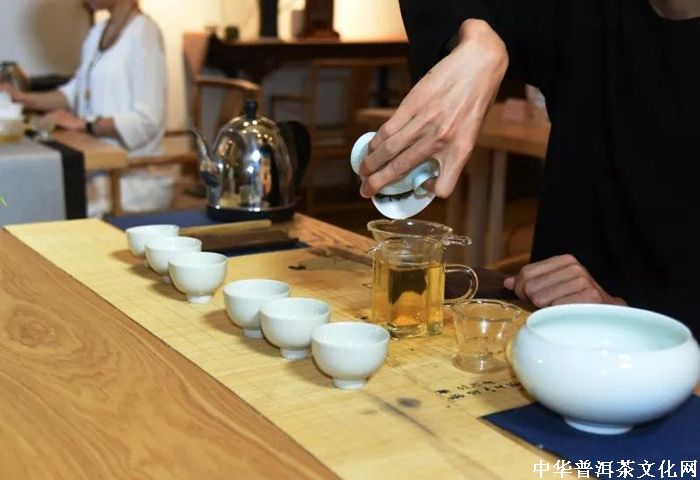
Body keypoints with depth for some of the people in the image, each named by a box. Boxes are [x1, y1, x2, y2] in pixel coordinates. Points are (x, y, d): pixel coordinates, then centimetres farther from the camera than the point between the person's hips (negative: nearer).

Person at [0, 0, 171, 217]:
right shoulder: (97, 33, 16)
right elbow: (76, 92, 23)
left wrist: (83, 124, -22)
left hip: (137, 176, -8)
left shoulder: (144, 33, -11)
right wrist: (24, 98, 9)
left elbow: (147, 122, -17)